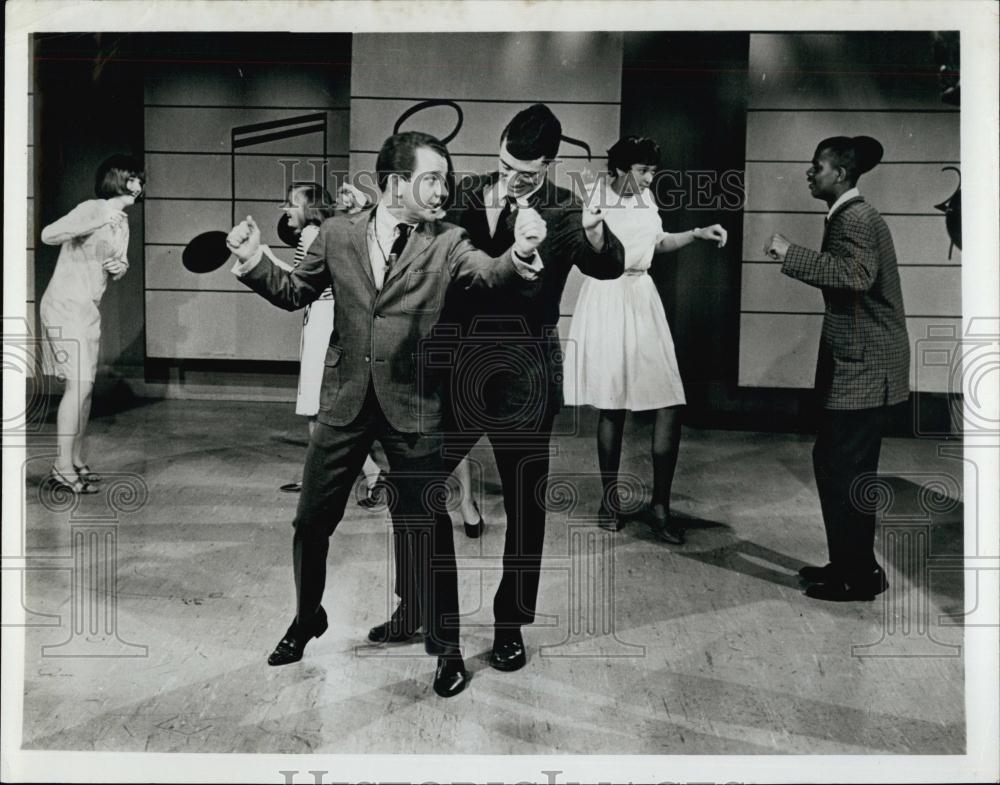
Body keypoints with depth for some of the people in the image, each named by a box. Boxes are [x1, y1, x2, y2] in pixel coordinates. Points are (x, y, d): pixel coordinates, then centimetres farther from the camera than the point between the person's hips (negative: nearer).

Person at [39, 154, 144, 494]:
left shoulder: (122, 221, 12)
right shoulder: (91, 209, -14)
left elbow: (119, 266, 20)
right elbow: (48, 235, -29)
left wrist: (120, 267, -4)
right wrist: (98, 221, -40)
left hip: (89, 309, 9)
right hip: (65, 306, -9)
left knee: (84, 385, 10)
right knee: (78, 383, -13)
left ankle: (76, 460, 17)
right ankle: (63, 467, -8)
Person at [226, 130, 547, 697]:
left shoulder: (446, 243, -4)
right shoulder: (339, 234, 1)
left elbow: (492, 273, -21)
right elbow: (296, 293, 11)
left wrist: (520, 253, -43)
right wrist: (256, 262, -8)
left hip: (413, 404, -2)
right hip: (346, 400, 3)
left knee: (427, 528, 3)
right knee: (312, 521, 13)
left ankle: (446, 647, 22)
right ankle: (308, 619, 40)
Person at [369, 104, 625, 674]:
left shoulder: (565, 209, -2)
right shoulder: (468, 195, 4)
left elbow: (610, 267, -20)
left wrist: (594, 229, -40)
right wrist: (491, 215, -17)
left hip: (524, 374, -2)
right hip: (457, 364, 2)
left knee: (526, 504, 6)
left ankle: (511, 625, 24)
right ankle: (412, 609, 26)